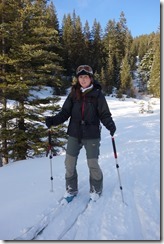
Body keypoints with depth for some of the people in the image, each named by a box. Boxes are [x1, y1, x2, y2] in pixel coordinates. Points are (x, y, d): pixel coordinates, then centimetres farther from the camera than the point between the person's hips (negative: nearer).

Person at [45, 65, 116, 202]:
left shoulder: (97, 94, -4)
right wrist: (53, 120, -14)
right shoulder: (73, 94, 4)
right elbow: (65, 113, 3)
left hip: (92, 135, -3)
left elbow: (104, 114, -6)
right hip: (74, 134, 3)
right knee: (69, 163, 7)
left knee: (93, 164, 2)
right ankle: (71, 189, 30)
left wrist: (110, 125, -25)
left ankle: (96, 190, 28)